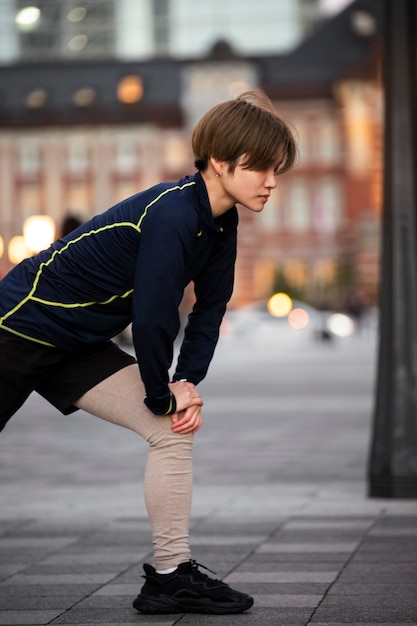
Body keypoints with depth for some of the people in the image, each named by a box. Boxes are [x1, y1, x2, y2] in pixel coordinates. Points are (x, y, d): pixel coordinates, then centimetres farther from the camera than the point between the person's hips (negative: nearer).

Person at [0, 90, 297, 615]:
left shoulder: (219, 222, -2)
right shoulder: (172, 214, -29)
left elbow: (211, 306, 7)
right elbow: (153, 316, -27)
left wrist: (188, 382, -4)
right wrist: (162, 398, -14)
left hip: (79, 347, 8)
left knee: (174, 429, -2)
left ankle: (171, 576, 1)